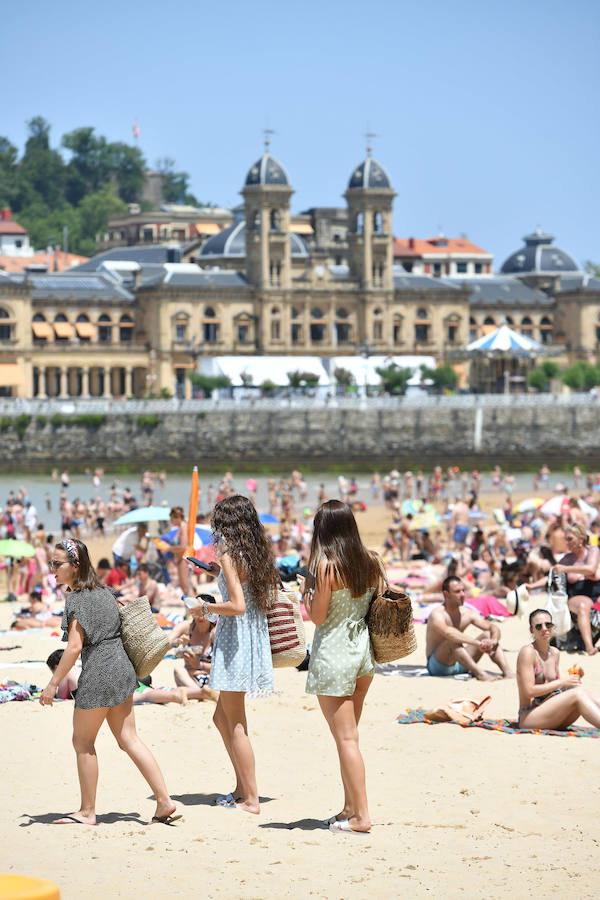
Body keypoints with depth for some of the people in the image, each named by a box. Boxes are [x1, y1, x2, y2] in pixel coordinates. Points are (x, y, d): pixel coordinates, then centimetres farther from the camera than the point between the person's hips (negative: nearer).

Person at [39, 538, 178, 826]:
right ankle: (164, 802, 5)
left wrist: (53, 683, -14)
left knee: (83, 741, 5)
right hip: (121, 669, 9)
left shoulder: (76, 599, -14)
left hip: (98, 673, -9)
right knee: (128, 739, 10)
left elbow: (75, 646, -18)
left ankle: (87, 812, 12)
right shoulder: (103, 592, 13)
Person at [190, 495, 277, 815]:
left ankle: (251, 799, 1)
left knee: (236, 725, -1)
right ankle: (242, 788, 22)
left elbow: (238, 606, -24)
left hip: (234, 643, -9)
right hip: (255, 639, 9)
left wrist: (205, 608, -8)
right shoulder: (258, 553, 9)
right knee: (222, 718, 19)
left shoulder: (229, 554, -15)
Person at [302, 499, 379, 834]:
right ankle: (351, 808, 22)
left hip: (334, 653, -7)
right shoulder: (370, 561, 3)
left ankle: (361, 816, -3)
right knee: (349, 735, 17)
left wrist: (307, 592, 4)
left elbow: (318, 617, -12)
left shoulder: (326, 565, -15)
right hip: (364, 650, 7)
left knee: (346, 737, -3)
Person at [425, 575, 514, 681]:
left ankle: (507, 672, -24)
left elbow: (493, 627, -4)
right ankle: (479, 673, -46)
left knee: (488, 634, -6)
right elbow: (448, 632, -38)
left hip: (460, 665, 7)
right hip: (438, 666, -7)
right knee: (453, 640, -34)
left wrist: (493, 641, -28)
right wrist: (477, 643, -45)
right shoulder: (437, 615, -17)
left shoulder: (467, 614, 3)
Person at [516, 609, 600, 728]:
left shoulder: (554, 653, 15)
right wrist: (563, 682, -15)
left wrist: (574, 678, 3)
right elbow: (529, 692, -17)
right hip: (528, 718, -7)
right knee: (578, 693, -26)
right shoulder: (528, 652, -9)